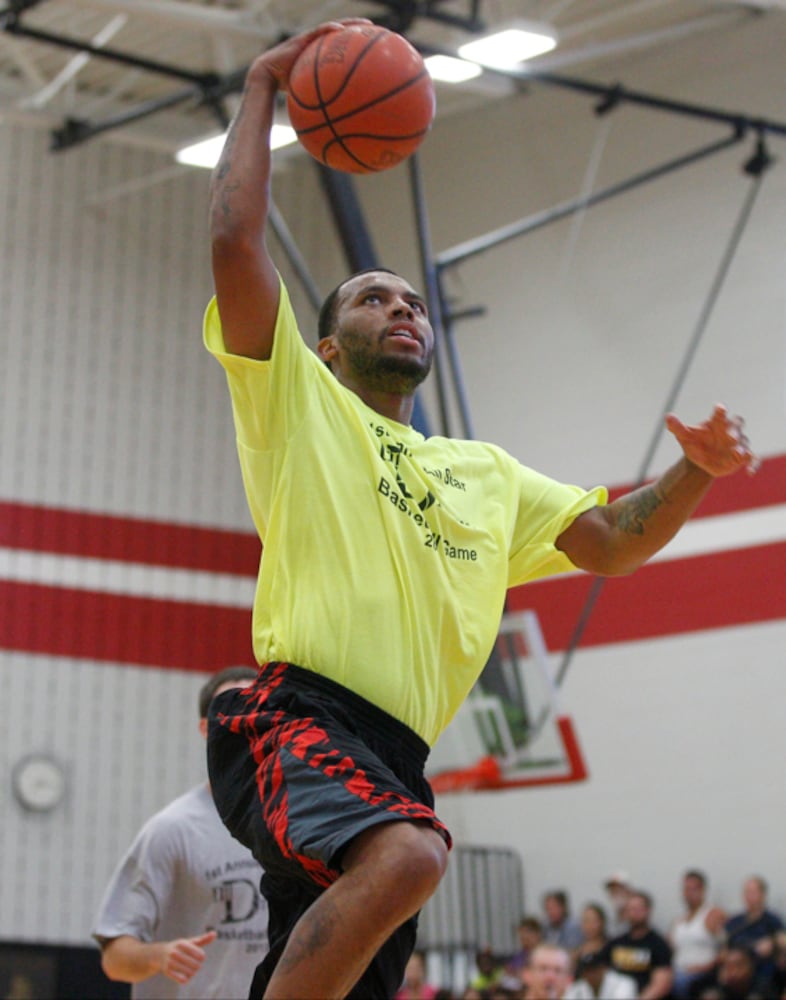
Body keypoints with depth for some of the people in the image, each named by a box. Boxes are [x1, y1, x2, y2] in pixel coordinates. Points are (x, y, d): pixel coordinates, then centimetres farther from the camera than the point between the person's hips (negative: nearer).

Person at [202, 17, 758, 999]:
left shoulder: (484, 470, 30)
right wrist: (261, 87, 7)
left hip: (394, 761, 7)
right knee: (408, 854, -36)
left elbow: (611, 542, 25)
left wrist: (696, 471, 6)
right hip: (299, 716, -7)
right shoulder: (297, 405, 13)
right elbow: (234, 241, 1)